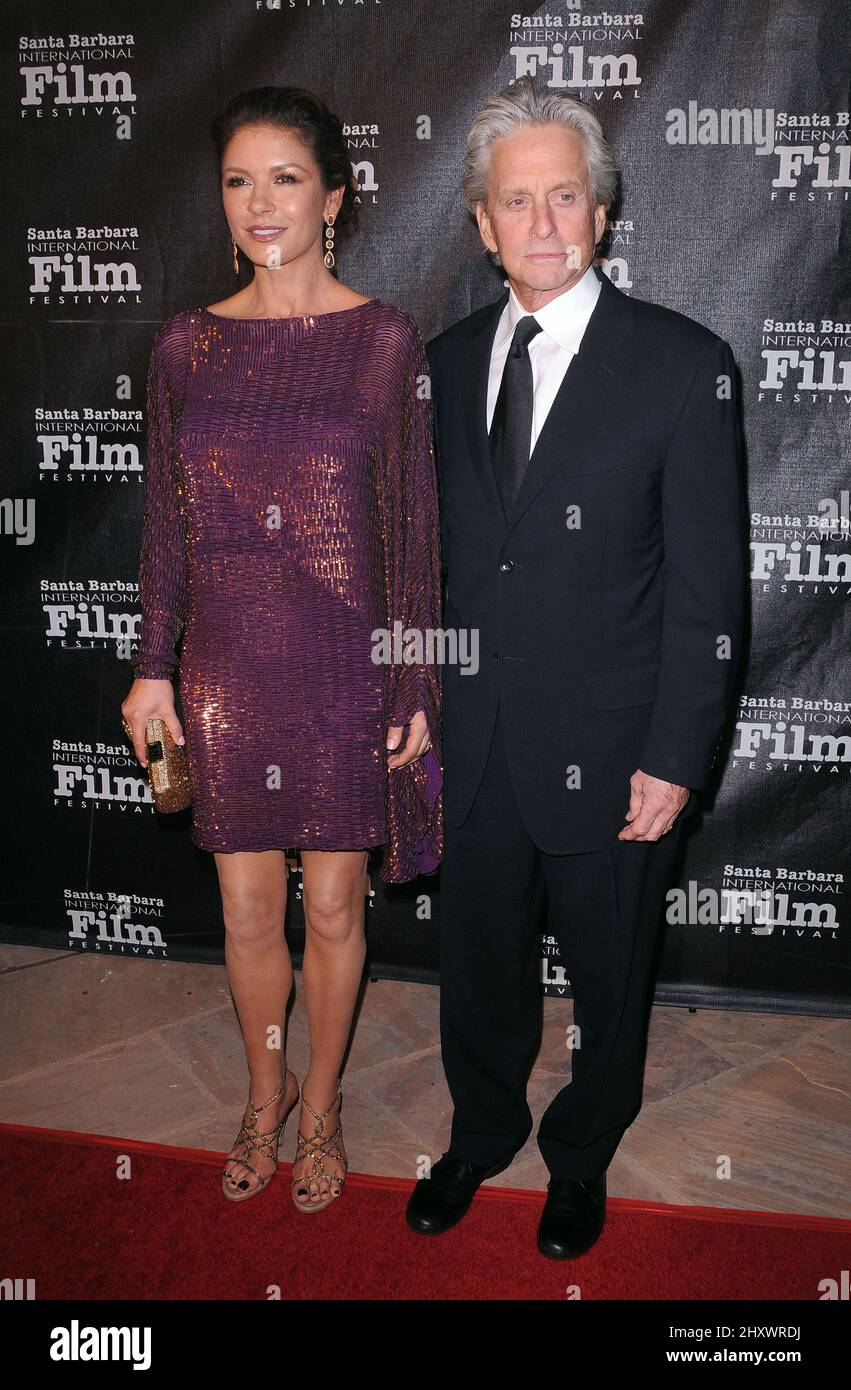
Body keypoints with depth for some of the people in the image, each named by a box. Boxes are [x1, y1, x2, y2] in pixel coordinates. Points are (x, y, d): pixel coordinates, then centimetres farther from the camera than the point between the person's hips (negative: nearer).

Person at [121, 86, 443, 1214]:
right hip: (226, 669, 2)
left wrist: (416, 686, -4)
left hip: (344, 668, -2)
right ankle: (267, 1092, 39)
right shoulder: (187, 346, 3)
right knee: (247, 911, 13)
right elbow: (167, 521, 8)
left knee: (332, 907, 11)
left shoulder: (384, 340, -5)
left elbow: (413, 525, -4)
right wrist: (154, 667, 5)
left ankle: (322, 1101, 35)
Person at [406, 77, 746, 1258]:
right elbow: (437, 551, 10)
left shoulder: (682, 363, -10)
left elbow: (707, 584, -11)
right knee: (478, 970, 20)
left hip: (606, 757, -3)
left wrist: (675, 759, -13)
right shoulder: (449, 361, 5)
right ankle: (482, 1135, 47)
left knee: (606, 981, 16)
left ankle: (581, 1159, 43)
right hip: (474, 750, 4)